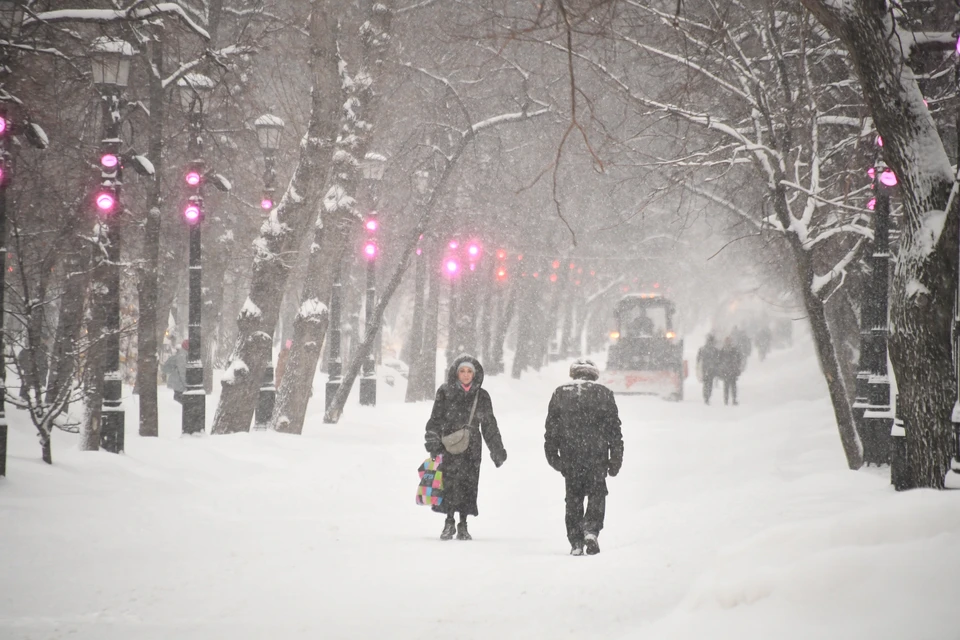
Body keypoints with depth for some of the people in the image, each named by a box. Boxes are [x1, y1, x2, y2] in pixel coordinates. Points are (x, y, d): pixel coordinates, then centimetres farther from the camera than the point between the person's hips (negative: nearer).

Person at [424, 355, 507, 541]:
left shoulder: (481, 396, 9)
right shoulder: (445, 392, 3)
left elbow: (489, 426, 15)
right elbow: (435, 419, 4)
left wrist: (498, 450, 16)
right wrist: (433, 442, -6)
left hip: (472, 448, 2)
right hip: (450, 446, -2)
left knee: (469, 485, 0)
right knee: (450, 483, -10)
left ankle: (463, 525, 9)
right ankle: (449, 522, 1)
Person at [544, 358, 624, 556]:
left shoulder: (560, 394, 6)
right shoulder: (604, 394, 2)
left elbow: (551, 429, 7)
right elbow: (614, 430, 3)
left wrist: (552, 455, 13)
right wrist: (616, 459, 7)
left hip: (570, 457, 1)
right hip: (597, 456, -1)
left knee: (573, 497, 10)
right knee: (597, 495, 9)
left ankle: (576, 542, 6)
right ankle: (591, 529, -14)